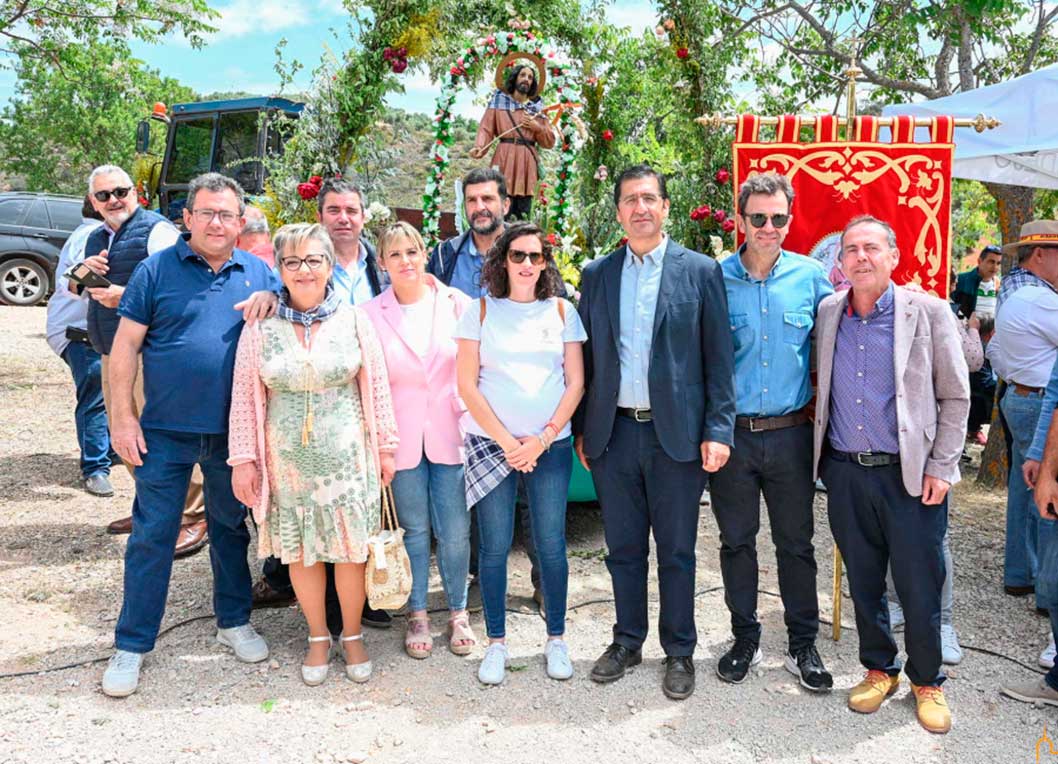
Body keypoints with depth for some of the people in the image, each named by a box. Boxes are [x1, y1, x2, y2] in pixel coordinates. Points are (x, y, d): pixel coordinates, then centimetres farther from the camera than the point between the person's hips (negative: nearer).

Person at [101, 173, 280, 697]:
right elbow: (125, 347, -3)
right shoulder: (156, 270, -2)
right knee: (151, 536, 3)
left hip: (233, 430, 2)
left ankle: (234, 622, 33)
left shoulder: (259, 275, 5)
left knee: (231, 527, 16)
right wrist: (123, 417, -7)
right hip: (165, 431, -2)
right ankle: (131, 645, 17)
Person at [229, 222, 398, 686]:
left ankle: (352, 636, 28)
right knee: (300, 551, 11)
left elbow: (376, 387, 2)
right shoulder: (261, 326, -1)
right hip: (286, 458, 1)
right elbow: (245, 396, 1)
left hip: (346, 454, -1)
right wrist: (242, 459, -1)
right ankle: (318, 638, 31)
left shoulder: (353, 320, -1)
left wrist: (384, 447, 2)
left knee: (350, 548, 5)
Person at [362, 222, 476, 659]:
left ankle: (458, 613, 24)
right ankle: (417, 615, 26)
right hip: (402, 438, 0)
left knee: (454, 530, 3)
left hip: (450, 434, 0)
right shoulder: (371, 314, -2)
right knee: (413, 528, 10)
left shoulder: (456, 303, -1)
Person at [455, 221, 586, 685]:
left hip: (550, 445, 1)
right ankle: (496, 643, 18)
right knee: (495, 546, 3)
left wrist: (542, 440, -6)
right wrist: (507, 443, -7)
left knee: (551, 543, 3)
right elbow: (467, 385, -1)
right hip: (491, 444, -1)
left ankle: (556, 639, 20)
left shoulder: (562, 311, 6)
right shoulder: (480, 311, 3)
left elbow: (576, 384, 4)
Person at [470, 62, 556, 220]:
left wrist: (537, 127, -3)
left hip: (528, 163, 3)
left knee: (523, 216, 1)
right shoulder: (499, 101, 10)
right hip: (505, 160, -3)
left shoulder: (537, 108, 17)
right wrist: (479, 147, -18)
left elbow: (549, 141, 15)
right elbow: (486, 129, 0)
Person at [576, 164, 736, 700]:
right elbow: (586, 357, 10)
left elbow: (719, 357, -2)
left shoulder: (700, 271, 0)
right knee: (623, 548, 13)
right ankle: (627, 641, 30)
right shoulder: (596, 274, 8)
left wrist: (718, 430, -8)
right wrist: (582, 428, 8)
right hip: (613, 433, 3)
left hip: (676, 433, -2)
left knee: (676, 551, 8)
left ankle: (679, 652, 24)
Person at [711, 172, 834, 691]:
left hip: (790, 433, 0)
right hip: (730, 434, 0)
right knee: (736, 541, 11)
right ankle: (745, 639, 28)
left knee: (796, 542, 9)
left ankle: (803, 645, 25)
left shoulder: (811, 277, 0)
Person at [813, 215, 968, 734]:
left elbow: (955, 396, -1)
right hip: (845, 472, 3)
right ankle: (879, 670, 34)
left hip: (909, 475, -3)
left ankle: (927, 681, 27)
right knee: (863, 583, 14)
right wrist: (820, 454, 11)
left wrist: (940, 467, -6)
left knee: (920, 588, 5)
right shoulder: (828, 313, 5)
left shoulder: (928, 312, -5)